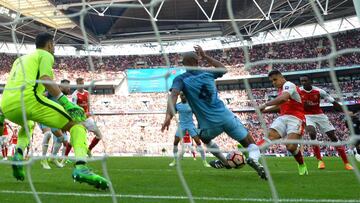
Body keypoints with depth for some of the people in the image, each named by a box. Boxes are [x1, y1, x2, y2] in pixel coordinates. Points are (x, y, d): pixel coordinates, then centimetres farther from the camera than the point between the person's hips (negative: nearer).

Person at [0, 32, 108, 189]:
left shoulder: (20, 59, 34)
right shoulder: (45, 55, 13)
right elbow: (45, 79, -8)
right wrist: (65, 102, -17)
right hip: (28, 98, -7)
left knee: (27, 123, 42)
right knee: (76, 123, -2)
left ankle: (19, 154, 12)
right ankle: (80, 167, -27)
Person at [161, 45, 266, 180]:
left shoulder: (181, 79, 3)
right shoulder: (207, 73, 10)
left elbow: (174, 94, -18)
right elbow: (223, 68, 32)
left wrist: (169, 115, -28)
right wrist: (206, 57, 35)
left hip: (209, 124, -1)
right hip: (226, 116, 1)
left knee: (204, 137, 36)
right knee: (250, 143, 10)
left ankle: (224, 162, 38)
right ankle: (254, 158, -22)